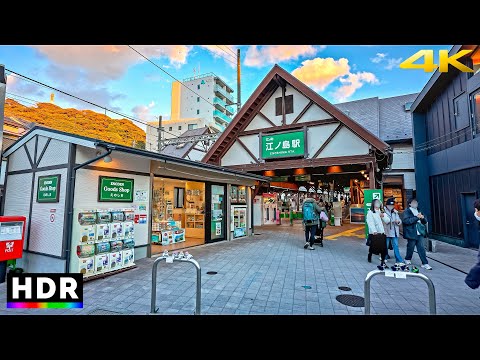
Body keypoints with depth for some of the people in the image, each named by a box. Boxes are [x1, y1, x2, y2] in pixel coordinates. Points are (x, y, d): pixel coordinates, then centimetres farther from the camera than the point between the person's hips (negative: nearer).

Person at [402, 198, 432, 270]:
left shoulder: (419, 211, 17)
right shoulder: (407, 212, -4)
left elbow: (425, 221, 17)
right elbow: (406, 221, -19)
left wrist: (423, 218, -5)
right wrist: (417, 217, -24)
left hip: (419, 233, 5)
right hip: (412, 234, -5)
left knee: (421, 248, 0)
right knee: (410, 247, 7)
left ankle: (425, 263, 3)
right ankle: (407, 259, 27)